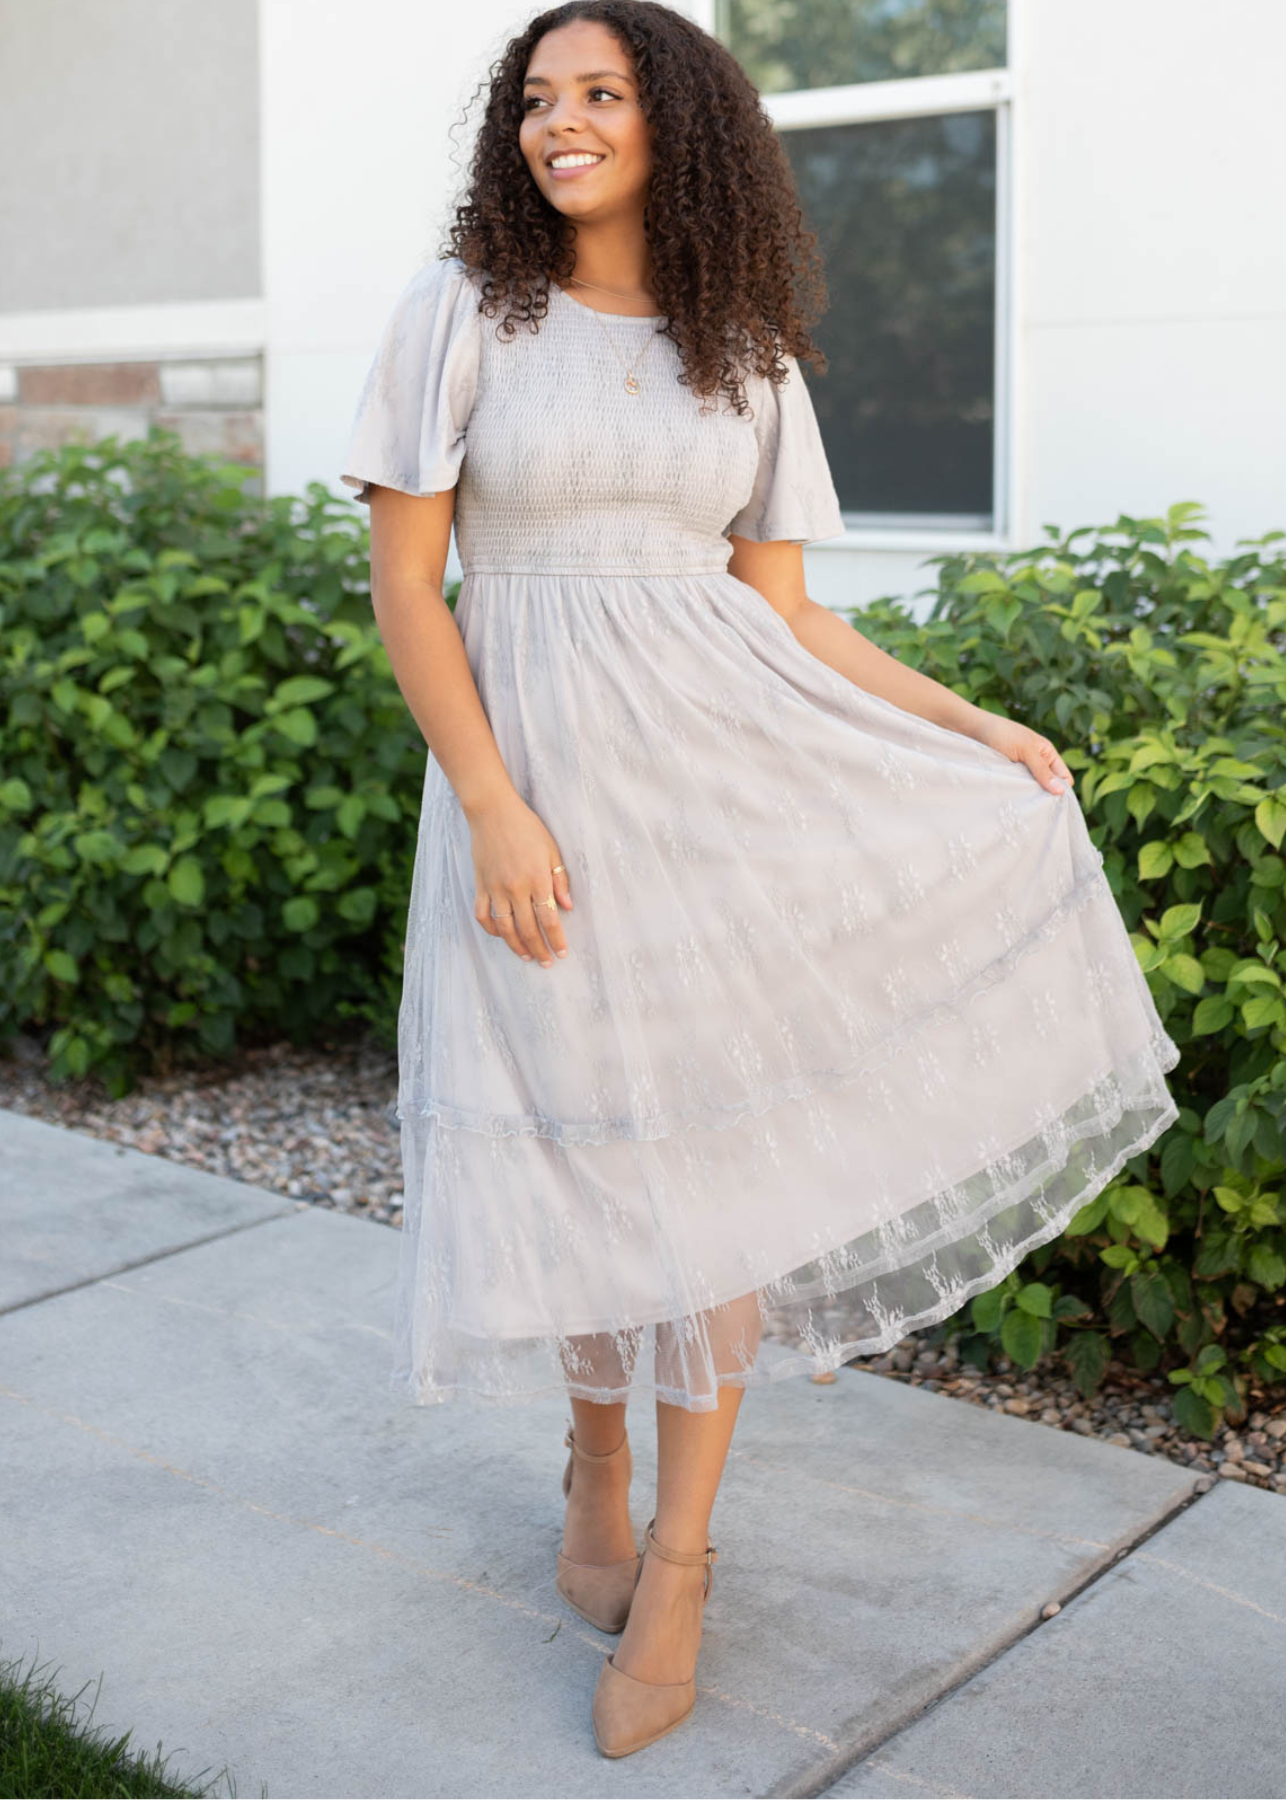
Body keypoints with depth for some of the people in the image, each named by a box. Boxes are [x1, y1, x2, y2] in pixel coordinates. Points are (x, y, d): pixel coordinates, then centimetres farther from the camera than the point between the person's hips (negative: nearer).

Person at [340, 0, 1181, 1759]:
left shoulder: (749, 354, 9)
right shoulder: (460, 309, 0)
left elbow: (780, 608, 10)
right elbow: (404, 578, -4)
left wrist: (969, 721, 3)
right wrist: (493, 808, -13)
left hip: (726, 759, 2)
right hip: (540, 764, -2)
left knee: (717, 1137, 0)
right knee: (583, 1139, 5)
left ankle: (679, 1556, 13)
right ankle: (596, 1460, 32)